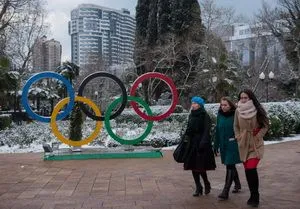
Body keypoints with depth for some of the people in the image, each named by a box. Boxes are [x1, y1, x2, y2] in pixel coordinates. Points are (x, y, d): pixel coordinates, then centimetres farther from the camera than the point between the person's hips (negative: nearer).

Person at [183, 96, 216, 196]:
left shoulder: (205, 116, -7)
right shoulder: (191, 115, 13)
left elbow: (206, 130, -14)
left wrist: (203, 142, -22)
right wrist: (186, 136, 7)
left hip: (201, 143, -7)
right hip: (192, 144, 7)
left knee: (201, 166, -6)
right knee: (193, 166, 5)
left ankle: (207, 184, 18)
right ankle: (198, 188, 14)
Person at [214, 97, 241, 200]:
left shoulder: (235, 116, -11)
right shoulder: (220, 116, 4)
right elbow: (217, 131, 9)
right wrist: (216, 145, 9)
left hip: (233, 145, -6)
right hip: (224, 145, 6)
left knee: (230, 166, -8)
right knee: (231, 166, 17)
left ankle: (225, 191, -7)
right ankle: (237, 184, 38)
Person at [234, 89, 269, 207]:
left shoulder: (258, 110, -9)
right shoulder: (238, 111, 0)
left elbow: (265, 125, -1)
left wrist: (257, 137, -9)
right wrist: (238, 137, 3)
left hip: (255, 144, -4)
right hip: (243, 144, 4)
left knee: (251, 169, -14)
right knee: (247, 170, 8)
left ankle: (254, 197, -1)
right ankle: (253, 195, 23)